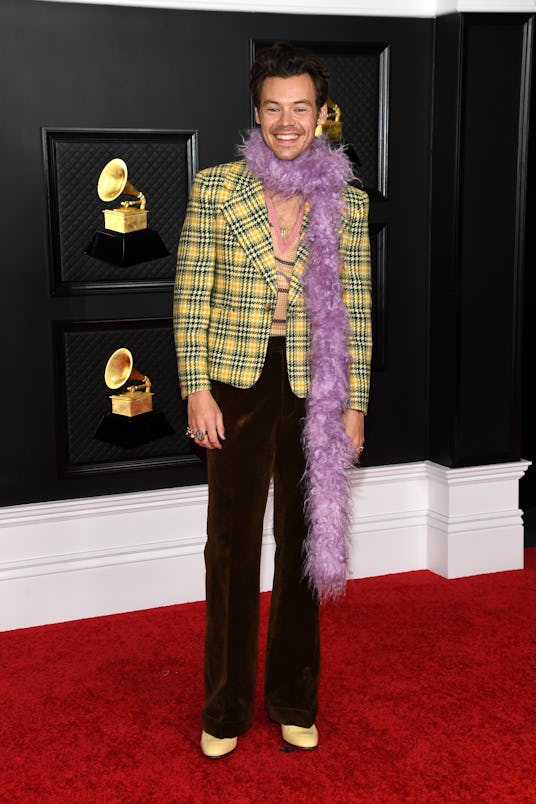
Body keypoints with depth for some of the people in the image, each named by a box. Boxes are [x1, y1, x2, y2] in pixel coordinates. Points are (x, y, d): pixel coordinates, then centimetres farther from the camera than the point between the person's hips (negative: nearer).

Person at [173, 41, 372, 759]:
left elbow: (357, 310, 5)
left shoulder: (347, 201, 3)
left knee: (304, 545, 11)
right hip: (237, 388, -1)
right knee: (231, 548, 6)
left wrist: (354, 403, 2)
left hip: (315, 393, 2)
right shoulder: (215, 187, -2)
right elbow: (192, 295, -2)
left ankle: (295, 701, 28)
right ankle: (227, 709, 22)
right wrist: (197, 389, -7)